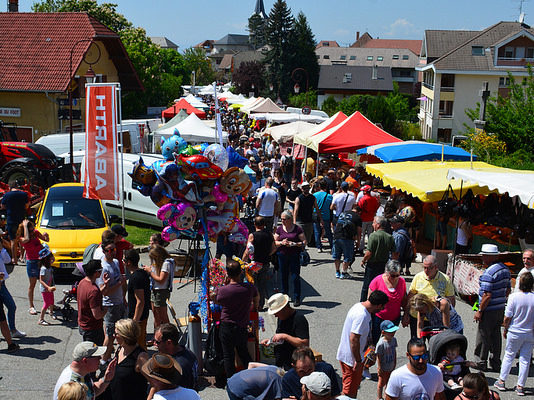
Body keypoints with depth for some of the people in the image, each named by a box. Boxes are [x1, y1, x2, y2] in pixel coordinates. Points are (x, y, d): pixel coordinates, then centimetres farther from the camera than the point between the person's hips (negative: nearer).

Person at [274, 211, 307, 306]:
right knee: (284, 277, 8)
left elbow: (304, 242, -1)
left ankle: (296, 298, 3)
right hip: (282, 255, 3)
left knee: (295, 277, -5)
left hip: (295, 256, -3)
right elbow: (275, 242, 9)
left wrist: (294, 244, -16)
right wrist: (281, 243, -11)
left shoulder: (297, 229, -1)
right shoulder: (279, 229, 8)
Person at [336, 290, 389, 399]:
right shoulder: (362, 316, -30)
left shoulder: (359, 306, 2)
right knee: (350, 391, 5)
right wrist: (358, 360, -22)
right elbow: (354, 339, -30)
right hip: (351, 358, -10)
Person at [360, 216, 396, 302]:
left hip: (372, 264, -5)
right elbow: (394, 254, 1)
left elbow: (369, 253, -19)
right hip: (384, 264, 5)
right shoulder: (390, 237, 1)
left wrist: (363, 261, -3)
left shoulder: (373, 235, -16)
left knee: (366, 286, 6)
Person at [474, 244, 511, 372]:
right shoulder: (505, 269, 5)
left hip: (489, 309, -8)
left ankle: (481, 362, 16)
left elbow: (487, 295, -23)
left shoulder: (489, 273, -22)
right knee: (496, 335, 16)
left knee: (483, 336, 5)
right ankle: (496, 363, 23)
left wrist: (480, 311, -16)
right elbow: (508, 290, 13)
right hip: (501, 308, 8)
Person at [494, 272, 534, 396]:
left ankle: (501, 381, 21)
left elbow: (507, 317, -11)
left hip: (515, 333, -1)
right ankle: (520, 386, 14)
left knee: (509, 356, 14)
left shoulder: (514, 296, -15)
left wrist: (505, 330, 5)